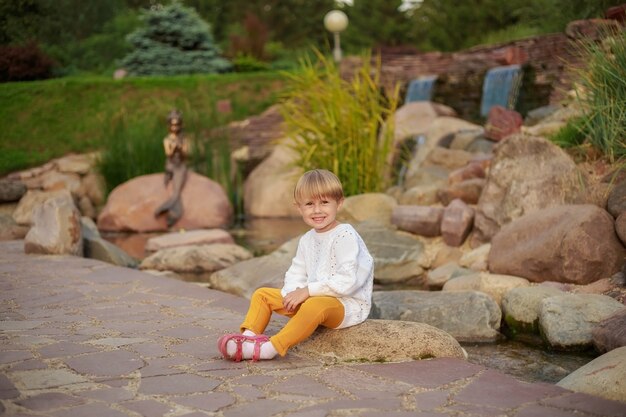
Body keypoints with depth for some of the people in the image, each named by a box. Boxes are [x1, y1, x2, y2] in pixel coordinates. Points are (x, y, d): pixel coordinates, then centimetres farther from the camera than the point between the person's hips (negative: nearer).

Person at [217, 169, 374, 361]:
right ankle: (248, 336, -14)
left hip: (348, 305, -9)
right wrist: (291, 294, -10)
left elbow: (347, 281, -25)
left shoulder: (345, 236, -16)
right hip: (311, 299, 9)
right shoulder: (307, 239, 11)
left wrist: (308, 291, -22)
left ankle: (271, 347, -43)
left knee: (315, 305, -41)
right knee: (262, 294, 8)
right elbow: (296, 273, 13)